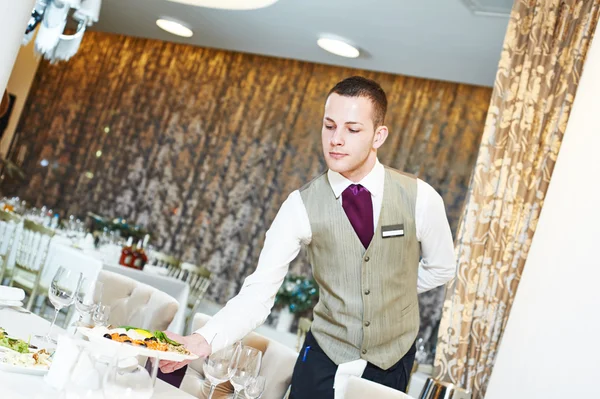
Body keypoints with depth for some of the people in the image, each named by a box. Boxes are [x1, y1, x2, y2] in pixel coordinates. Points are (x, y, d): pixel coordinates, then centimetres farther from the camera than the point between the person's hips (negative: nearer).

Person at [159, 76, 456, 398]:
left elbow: (440, 268, 5)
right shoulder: (301, 207, -15)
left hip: (390, 366, 1)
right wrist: (202, 341, -35)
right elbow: (258, 293, -21)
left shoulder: (419, 198, -14)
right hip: (322, 361, 0)